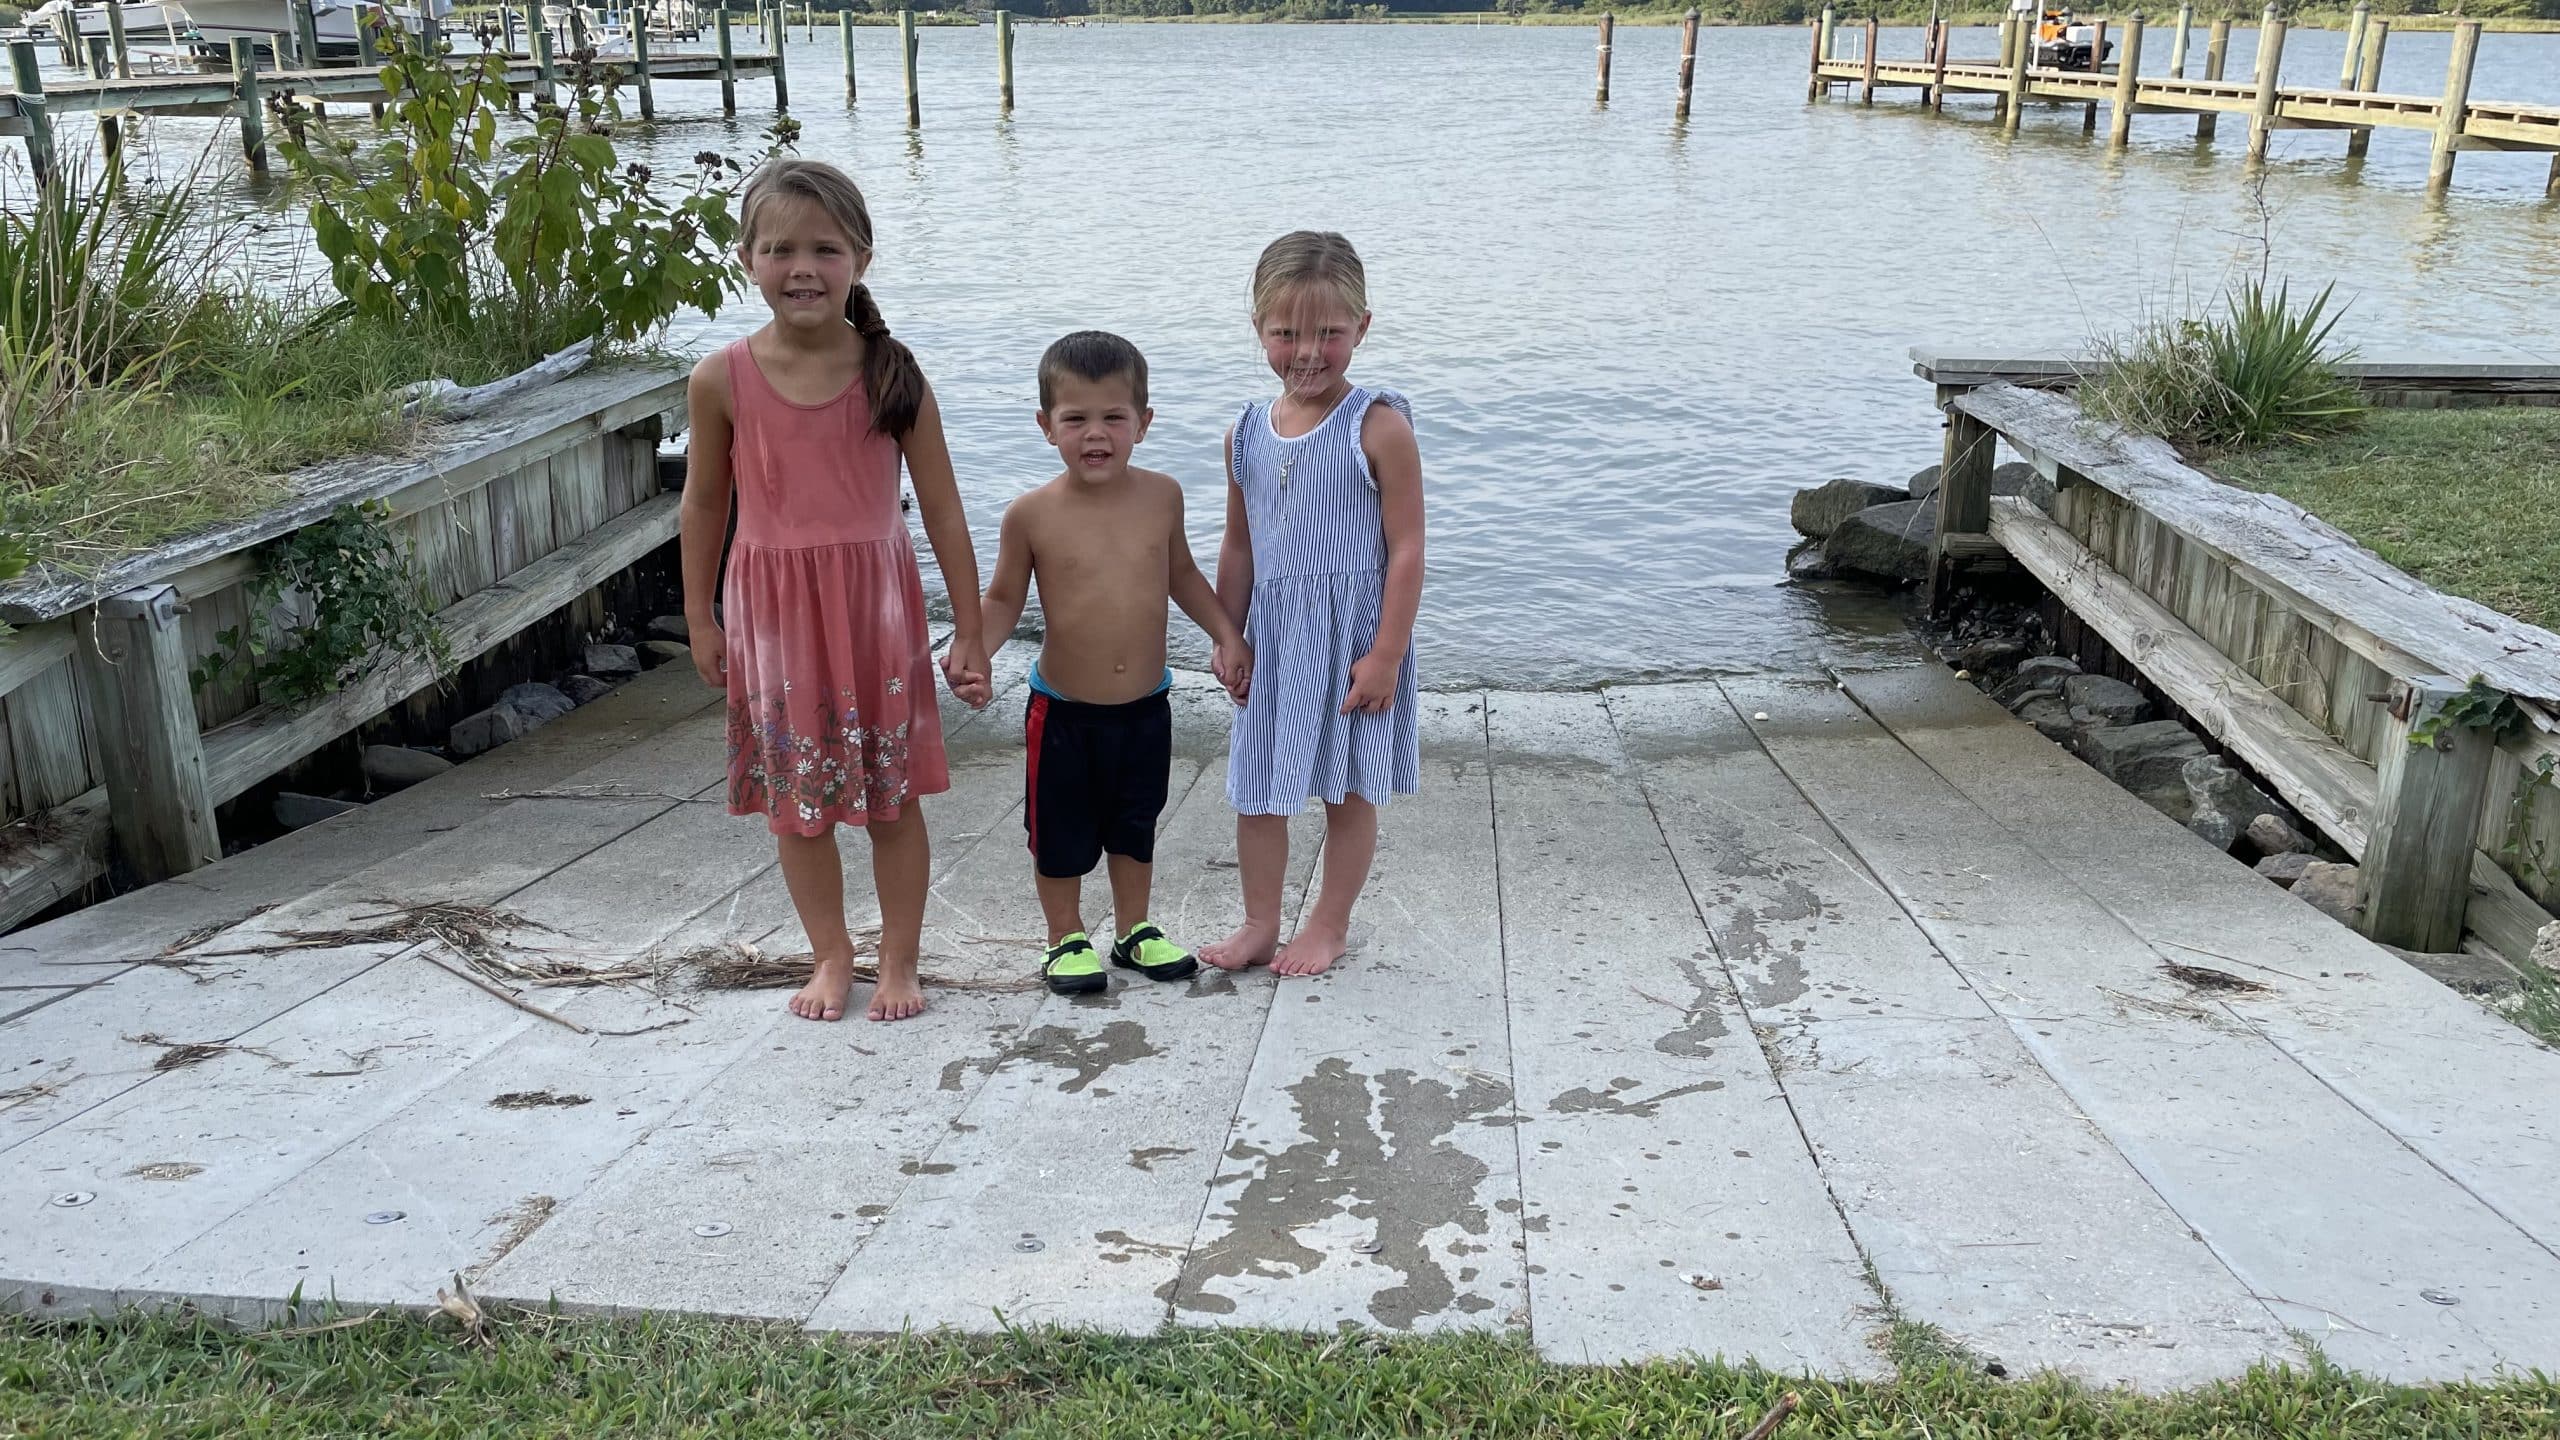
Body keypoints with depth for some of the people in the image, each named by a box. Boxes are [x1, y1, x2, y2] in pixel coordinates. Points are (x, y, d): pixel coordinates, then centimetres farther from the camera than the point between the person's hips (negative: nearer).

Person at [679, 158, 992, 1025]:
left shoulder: (892, 373, -8)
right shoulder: (723, 380, -6)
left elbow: (942, 508, -4)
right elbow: (705, 502, 6)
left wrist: (969, 632, -3)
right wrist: (700, 620, 8)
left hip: (875, 605, -1)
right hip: (772, 609, 1)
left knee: (893, 796, 8)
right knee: (795, 799, 11)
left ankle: (899, 962, 24)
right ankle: (830, 955, 29)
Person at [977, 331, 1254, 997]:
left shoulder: (1161, 495, -6)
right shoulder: (1032, 515, -14)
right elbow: (1004, 599, -4)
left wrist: (1227, 634, 8)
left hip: (1146, 707, 3)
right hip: (1063, 711, -3)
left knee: (1136, 828, 20)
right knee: (1060, 835, 11)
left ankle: (1134, 931, 38)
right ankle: (1067, 941, 32)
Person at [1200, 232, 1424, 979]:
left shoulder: (1378, 427, -13)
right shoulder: (1247, 434, 3)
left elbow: (1406, 549, -13)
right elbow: (1239, 547, 12)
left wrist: (1386, 655, -15)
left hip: (1352, 634, -5)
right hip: (1272, 633, 5)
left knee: (1349, 789, 10)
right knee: (1256, 786, 11)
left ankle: (1329, 925, 26)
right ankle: (1259, 926, 25)